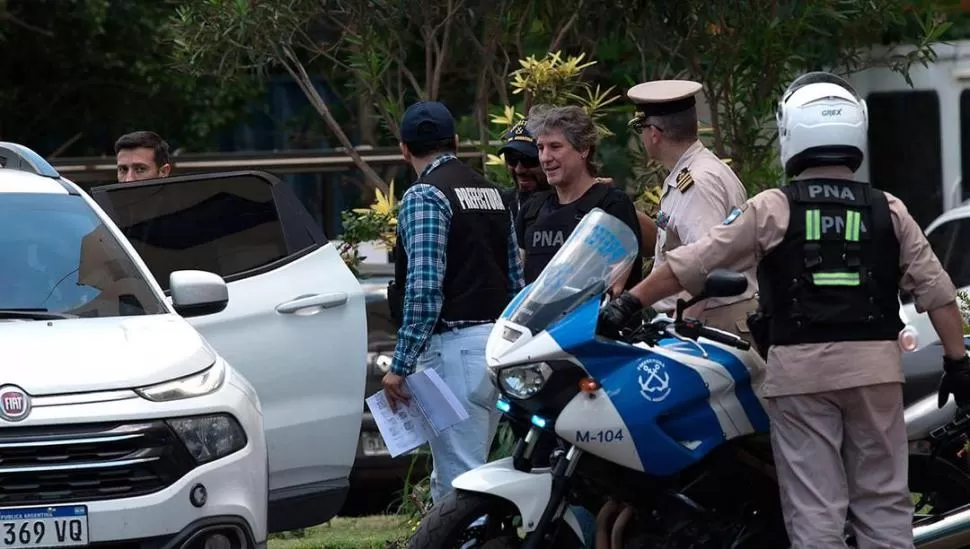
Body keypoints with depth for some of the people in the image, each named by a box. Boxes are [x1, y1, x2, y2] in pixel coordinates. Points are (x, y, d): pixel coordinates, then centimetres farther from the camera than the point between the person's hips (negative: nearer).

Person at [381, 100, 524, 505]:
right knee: (452, 476, 15)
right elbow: (516, 279, 19)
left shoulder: (424, 195, -9)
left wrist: (400, 365, -15)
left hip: (455, 346, -9)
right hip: (499, 343, 9)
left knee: (459, 480, -9)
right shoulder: (491, 192, 17)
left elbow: (424, 289, -17)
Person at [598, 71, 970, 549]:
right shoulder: (888, 210, 5)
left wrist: (631, 301, 6)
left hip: (800, 368, -2)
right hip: (874, 365, 2)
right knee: (883, 502, 7)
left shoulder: (772, 209, -1)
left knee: (814, 509, -1)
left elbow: (694, 262, -2)